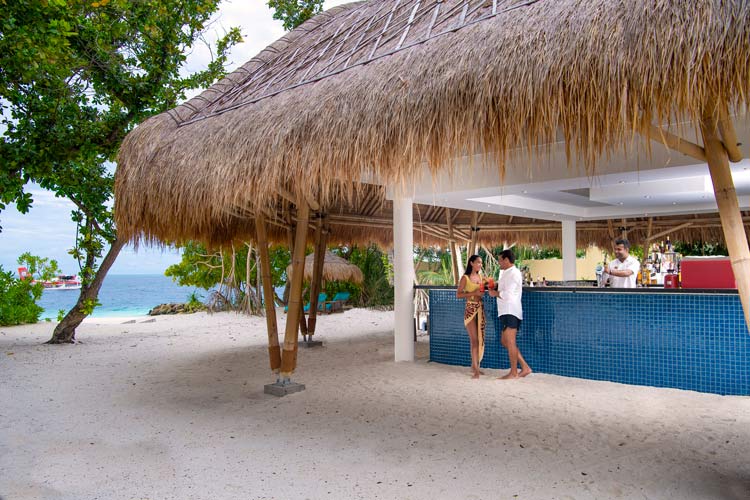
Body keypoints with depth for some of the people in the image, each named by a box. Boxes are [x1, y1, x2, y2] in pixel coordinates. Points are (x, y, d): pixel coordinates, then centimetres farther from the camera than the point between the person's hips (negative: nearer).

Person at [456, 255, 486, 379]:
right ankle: (475, 369, -5)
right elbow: (458, 294, -9)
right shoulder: (465, 277, -6)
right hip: (470, 309, -6)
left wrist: (483, 291, 1)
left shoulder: (480, 277, 13)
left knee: (480, 339, 7)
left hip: (480, 309, 6)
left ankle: (474, 366, 18)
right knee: (474, 340, -8)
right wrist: (473, 293, -18)